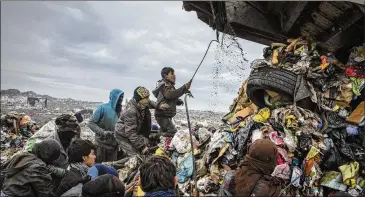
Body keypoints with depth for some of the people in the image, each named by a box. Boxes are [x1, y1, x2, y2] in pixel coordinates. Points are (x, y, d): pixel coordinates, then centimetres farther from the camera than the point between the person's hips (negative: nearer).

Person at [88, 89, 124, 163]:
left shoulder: (119, 110, 6)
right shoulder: (103, 108, -9)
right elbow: (91, 123, -9)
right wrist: (103, 132, -19)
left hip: (114, 145, 5)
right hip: (102, 144, -5)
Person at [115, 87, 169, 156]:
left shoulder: (143, 106, -10)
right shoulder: (131, 112, -34)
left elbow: (150, 103, 19)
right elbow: (130, 132, -35)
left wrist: (158, 106, 2)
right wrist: (142, 146, -36)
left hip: (136, 133, 8)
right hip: (124, 136, -8)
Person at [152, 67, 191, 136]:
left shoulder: (170, 85, 17)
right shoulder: (164, 85, -14)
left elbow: (172, 99, 23)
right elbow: (170, 95, -35)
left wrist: (179, 101, 3)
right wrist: (184, 88, -38)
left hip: (166, 115, 11)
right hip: (163, 115, -10)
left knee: (166, 132, 20)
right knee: (173, 132, -18)